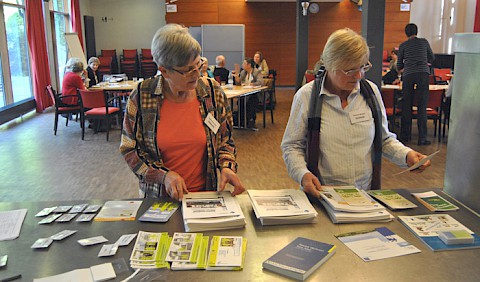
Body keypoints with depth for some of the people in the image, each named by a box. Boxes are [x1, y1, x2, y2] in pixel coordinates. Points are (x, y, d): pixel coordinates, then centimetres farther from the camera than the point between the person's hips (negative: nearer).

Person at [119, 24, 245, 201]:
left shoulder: (213, 92, -1)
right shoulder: (140, 97, -7)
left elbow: (225, 140, 10)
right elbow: (129, 149, 0)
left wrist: (227, 167, -9)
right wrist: (163, 176, -13)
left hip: (206, 193, 1)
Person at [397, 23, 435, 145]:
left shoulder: (403, 45, 11)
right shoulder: (424, 42, 13)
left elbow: (399, 65, 14)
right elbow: (432, 58, 23)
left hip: (408, 75, 1)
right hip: (423, 73, 0)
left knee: (406, 106, 7)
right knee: (422, 106, -2)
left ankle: (405, 135, 12)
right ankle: (422, 138, -4)